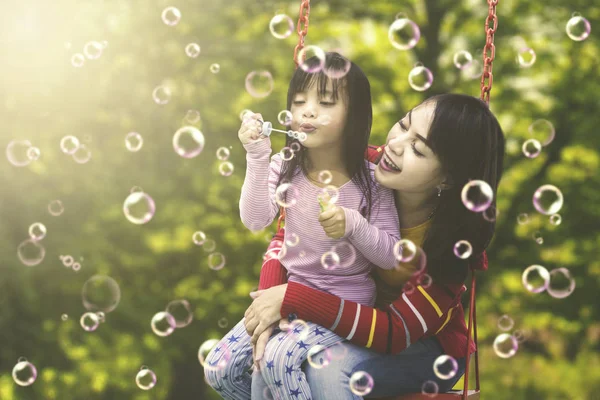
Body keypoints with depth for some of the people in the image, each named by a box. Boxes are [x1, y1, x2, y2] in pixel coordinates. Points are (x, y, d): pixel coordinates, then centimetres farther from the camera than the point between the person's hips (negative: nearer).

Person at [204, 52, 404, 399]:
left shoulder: (370, 180, -11)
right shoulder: (285, 168, -3)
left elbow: (391, 256, -12)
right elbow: (255, 221, -17)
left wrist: (353, 225, -29)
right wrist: (258, 158, -27)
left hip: (345, 302, -4)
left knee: (280, 358, -30)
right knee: (219, 368, -6)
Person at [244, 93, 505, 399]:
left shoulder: (454, 234, -25)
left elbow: (396, 333, -28)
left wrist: (291, 298, -32)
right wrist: (270, 299, -28)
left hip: (426, 345, -3)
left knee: (328, 368, -31)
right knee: (272, 360, -24)